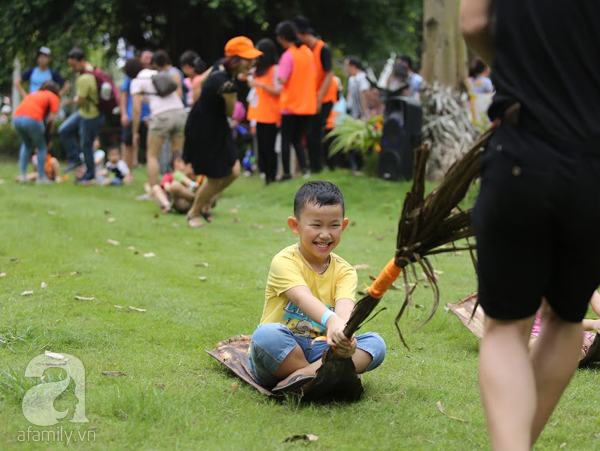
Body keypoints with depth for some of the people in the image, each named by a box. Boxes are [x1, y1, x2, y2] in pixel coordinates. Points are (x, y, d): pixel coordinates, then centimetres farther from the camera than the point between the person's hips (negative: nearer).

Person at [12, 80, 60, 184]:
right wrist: (48, 134, 18)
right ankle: (41, 177, 15)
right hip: (33, 119, -5)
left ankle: (22, 175, 21)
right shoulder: (53, 97, 17)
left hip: (16, 118, 5)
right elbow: (51, 118, 4)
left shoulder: (32, 94, 34)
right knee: (41, 147, 16)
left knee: (26, 144, 28)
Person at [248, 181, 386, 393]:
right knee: (266, 334, -36)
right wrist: (331, 321, -50)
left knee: (376, 343, -17)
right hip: (280, 351, -4)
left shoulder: (344, 271, 3)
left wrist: (343, 331, -43)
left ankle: (304, 374, -34)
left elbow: (344, 305, -18)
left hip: (319, 351, 4)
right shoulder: (285, 262, -9)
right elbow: (302, 297, -29)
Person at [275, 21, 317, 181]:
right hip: (307, 105, 6)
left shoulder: (288, 55, -16)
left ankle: (286, 172, 8)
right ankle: (304, 168, 1)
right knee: (298, 139, 16)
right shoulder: (308, 52, 5)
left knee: (286, 140, 6)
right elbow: (314, 76, 11)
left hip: (290, 104, -6)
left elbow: (282, 79, -21)